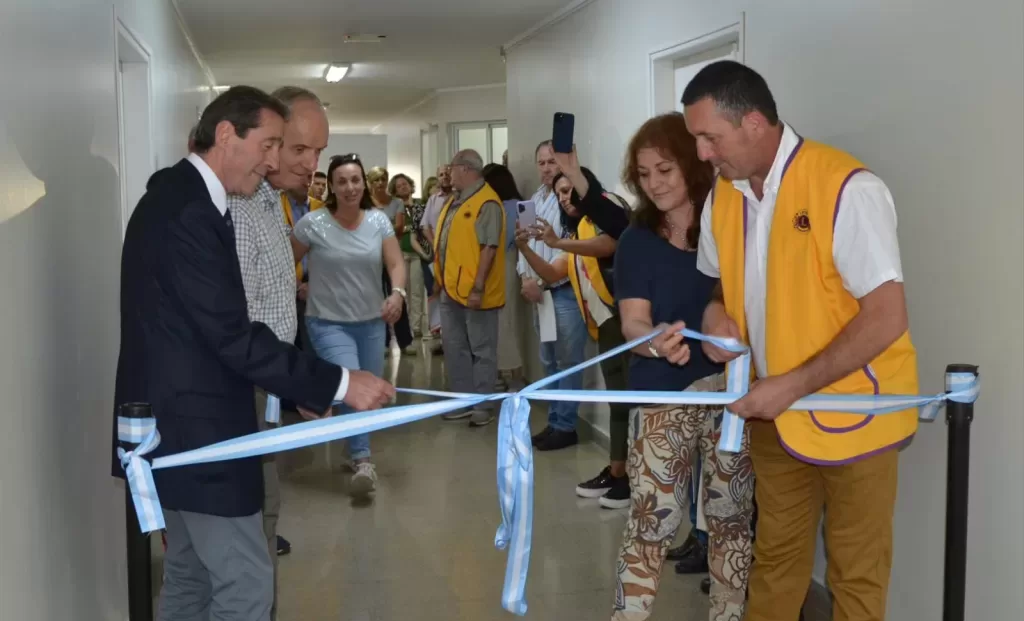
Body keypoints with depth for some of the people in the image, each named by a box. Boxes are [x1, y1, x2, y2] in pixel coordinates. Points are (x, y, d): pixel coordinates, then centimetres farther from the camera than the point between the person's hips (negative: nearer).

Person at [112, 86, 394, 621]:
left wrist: (299, 390, 9)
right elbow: (232, 338, -25)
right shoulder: (188, 212, -22)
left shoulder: (179, 200, 11)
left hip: (181, 425, 11)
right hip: (194, 430, -11)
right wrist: (339, 383, -20)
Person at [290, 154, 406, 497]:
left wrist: (398, 293, -25)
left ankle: (358, 453, 36)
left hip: (371, 321, 4)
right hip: (328, 322, -4)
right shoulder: (313, 223, -10)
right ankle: (362, 459, -8)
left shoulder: (378, 220, -2)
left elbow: (396, 264, -8)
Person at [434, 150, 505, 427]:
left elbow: (489, 248, -19)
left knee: (481, 350, 2)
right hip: (451, 289, 9)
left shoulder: (487, 202, -14)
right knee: (455, 348, 14)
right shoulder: (455, 201, 15)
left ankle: (483, 405, 11)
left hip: (474, 291, -9)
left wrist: (478, 287, -23)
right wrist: (440, 278, 18)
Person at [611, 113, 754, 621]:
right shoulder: (638, 240, 0)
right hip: (663, 399, 0)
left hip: (733, 393, 1)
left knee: (732, 519, 12)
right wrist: (656, 341, -31)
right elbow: (632, 322, -8)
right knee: (652, 523, -2)